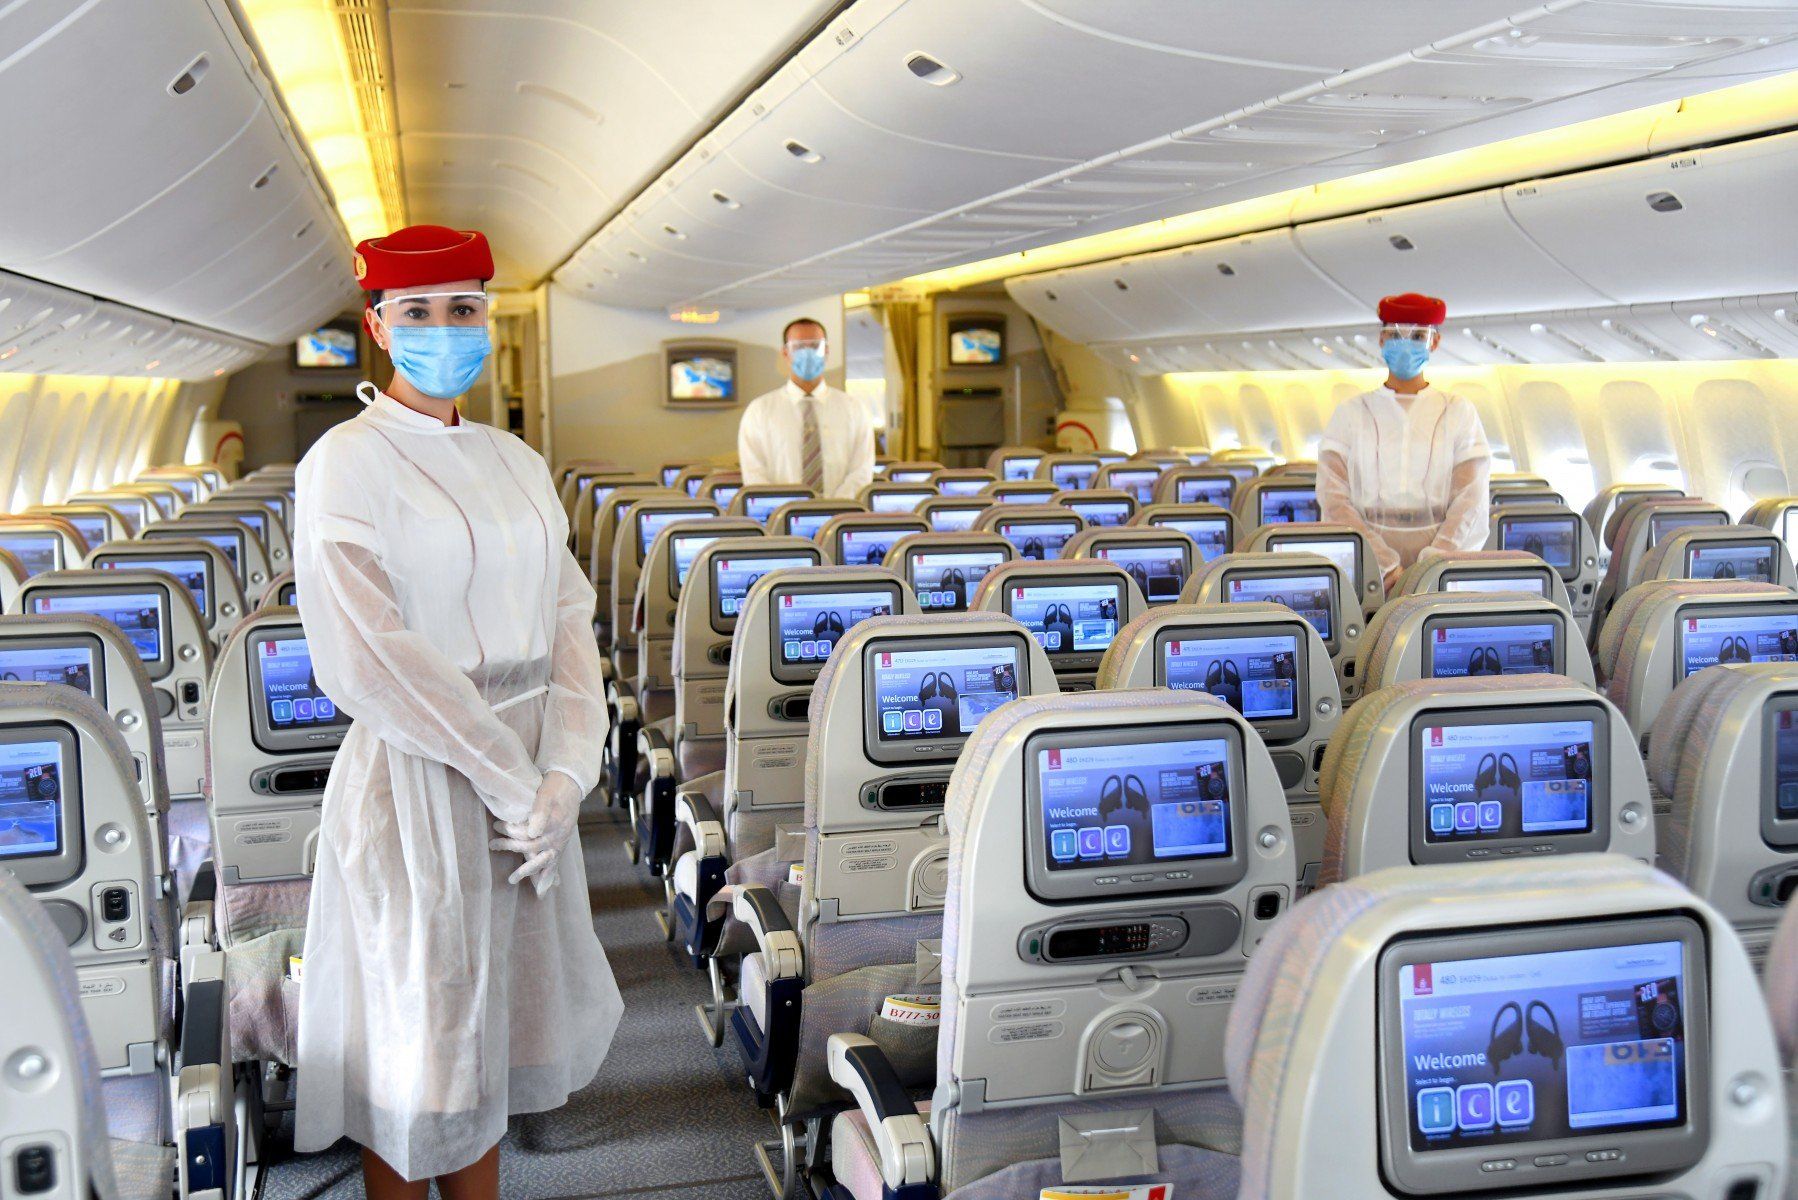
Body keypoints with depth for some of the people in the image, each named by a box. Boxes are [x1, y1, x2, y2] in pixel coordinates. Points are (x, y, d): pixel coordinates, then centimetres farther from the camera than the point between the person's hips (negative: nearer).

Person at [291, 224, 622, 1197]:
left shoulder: (514, 461, 11)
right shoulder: (347, 462, -9)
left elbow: (568, 622, 5)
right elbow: (368, 659, -17)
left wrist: (566, 772, -10)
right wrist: (510, 783, -16)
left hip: (528, 771, 6)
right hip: (421, 775, -6)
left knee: (492, 1016, 16)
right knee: (418, 1043, 5)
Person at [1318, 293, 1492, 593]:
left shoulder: (1458, 413, 13)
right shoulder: (1351, 413, 12)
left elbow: (1470, 501, 3)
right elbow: (1333, 497, 0)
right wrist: (1385, 566, -13)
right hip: (1366, 567, 0)